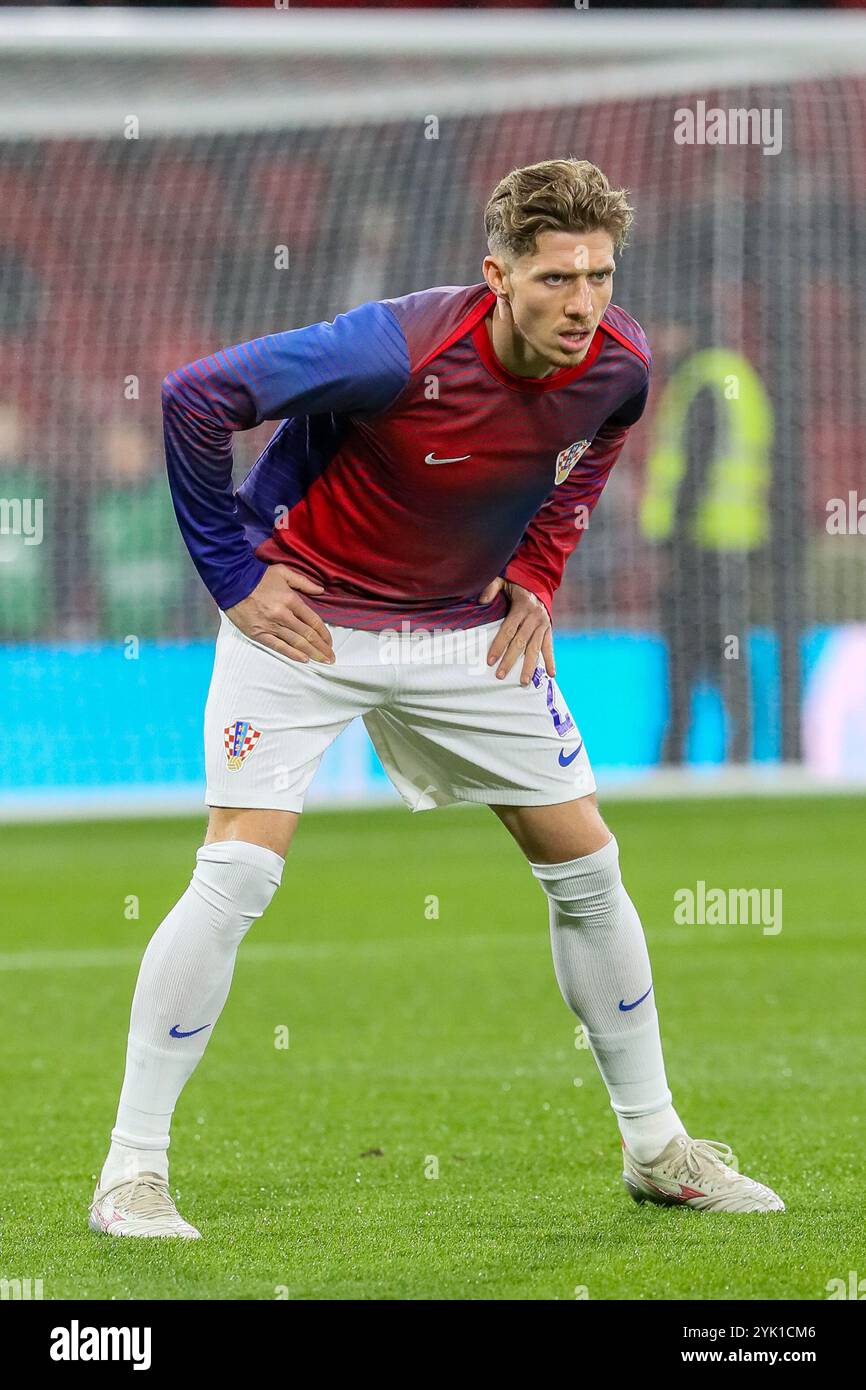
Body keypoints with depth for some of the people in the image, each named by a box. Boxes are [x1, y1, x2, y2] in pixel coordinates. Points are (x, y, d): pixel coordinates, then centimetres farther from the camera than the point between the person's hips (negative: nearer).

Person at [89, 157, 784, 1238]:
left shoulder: (618, 365, -13)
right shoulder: (399, 350, -31)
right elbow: (194, 397, -26)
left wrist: (537, 572, 4)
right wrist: (232, 574, -18)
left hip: (468, 630, 6)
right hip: (305, 615, -5)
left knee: (585, 864, 6)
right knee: (237, 873, -16)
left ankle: (655, 1148, 21)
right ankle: (131, 1171, -8)